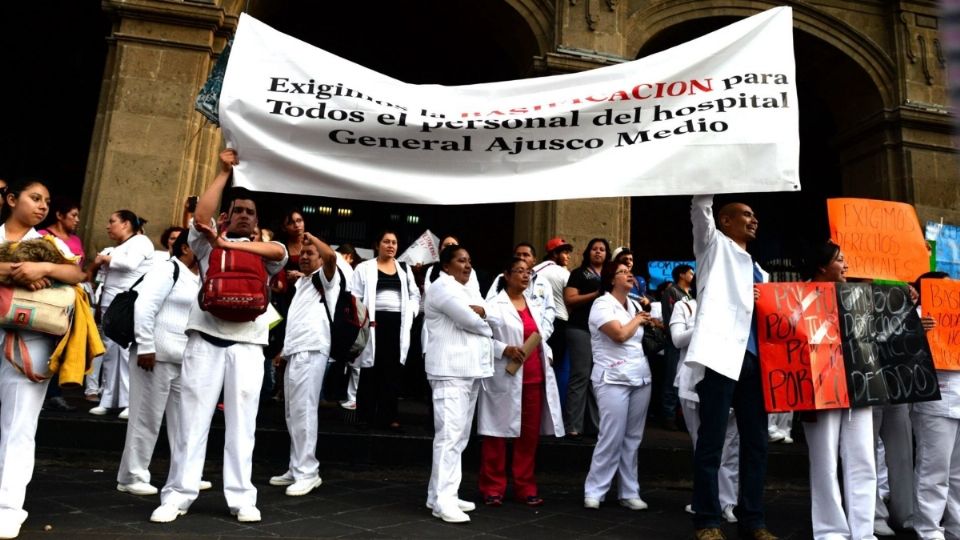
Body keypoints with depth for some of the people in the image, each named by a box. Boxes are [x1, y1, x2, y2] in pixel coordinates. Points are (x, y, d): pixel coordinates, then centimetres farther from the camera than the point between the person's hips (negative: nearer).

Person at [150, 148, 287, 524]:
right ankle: (177, 495, 11)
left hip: (247, 345, 1)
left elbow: (280, 251, -9)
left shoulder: (263, 251, 15)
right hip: (206, 339, 0)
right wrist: (224, 172, -2)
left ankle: (241, 498, 9)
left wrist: (229, 243, -13)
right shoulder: (209, 244, 14)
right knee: (193, 420, 3)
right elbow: (200, 218, -7)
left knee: (242, 424, 4)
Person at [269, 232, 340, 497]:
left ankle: (307, 472, -8)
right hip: (294, 351, 9)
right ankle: (296, 469, 16)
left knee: (304, 412, -11)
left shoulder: (325, 278, 1)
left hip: (311, 351, -9)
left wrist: (311, 238, -7)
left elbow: (331, 256, -22)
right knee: (293, 414, 9)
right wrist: (285, 347, 20)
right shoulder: (300, 282, 24)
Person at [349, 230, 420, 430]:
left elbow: (415, 295, 16)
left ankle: (388, 415, 8)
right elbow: (355, 297, -1)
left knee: (393, 369, 2)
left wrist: (409, 313, -1)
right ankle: (366, 415, 7)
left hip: (398, 324, 3)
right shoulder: (365, 267, 6)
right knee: (371, 369, 0)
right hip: (374, 323, -3)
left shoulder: (405, 269, 17)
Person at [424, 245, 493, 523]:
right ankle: (443, 500, -9)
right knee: (450, 435, -12)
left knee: (459, 436, 11)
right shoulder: (442, 287, -6)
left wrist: (479, 312, -7)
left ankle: (440, 494, 18)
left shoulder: (469, 290, 23)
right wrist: (485, 324, 5)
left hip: (471, 370, 9)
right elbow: (471, 321, -15)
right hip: (451, 371, -9)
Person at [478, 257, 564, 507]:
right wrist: (505, 349, -21)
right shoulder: (494, 305, -5)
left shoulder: (533, 306, 18)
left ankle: (525, 487, 20)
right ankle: (493, 488, 13)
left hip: (534, 378, 7)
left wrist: (548, 355, 7)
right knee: (497, 433, 2)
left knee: (529, 435, 10)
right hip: (505, 379, -6)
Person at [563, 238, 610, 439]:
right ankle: (573, 426, -6)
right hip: (581, 329, -5)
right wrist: (597, 294, -14)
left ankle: (599, 424, 13)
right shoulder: (578, 273, 5)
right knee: (580, 376, -9)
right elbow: (569, 299, -7)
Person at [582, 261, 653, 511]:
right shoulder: (602, 304, -6)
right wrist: (637, 320, -4)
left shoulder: (634, 304, 15)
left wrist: (647, 318, 3)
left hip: (640, 377, 7)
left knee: (633, 438, 7)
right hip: (613, 379, -7)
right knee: (612, 437, -9)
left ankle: (629, 493, 15)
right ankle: (593, 491, 2)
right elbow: (620, 334, -18)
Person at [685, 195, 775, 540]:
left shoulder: (759, 272, 28)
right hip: (721, 354, -7)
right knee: (712, 441, -4)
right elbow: (700, 208, -4)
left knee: (756, 441, 9)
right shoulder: (714, 245, 11)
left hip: (754, 358, 7)